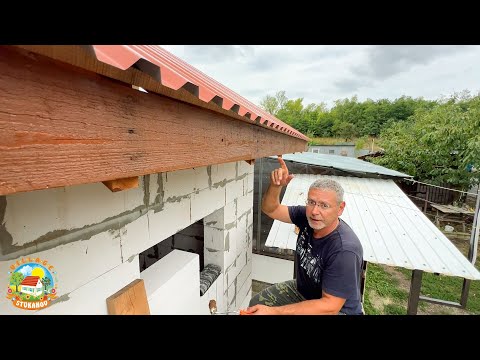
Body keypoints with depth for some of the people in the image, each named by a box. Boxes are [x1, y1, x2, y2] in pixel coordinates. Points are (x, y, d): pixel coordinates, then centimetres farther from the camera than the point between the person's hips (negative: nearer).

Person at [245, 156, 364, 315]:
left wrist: (274, 311, -33)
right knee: (256, 303, 0)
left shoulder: (344, 250, -32)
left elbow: (329, 306, -29)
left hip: (338, 309, -5)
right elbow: (271, 209, -6)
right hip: (302, 289, 6)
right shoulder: (307, 217, -15)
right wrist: (275, 186, -27)